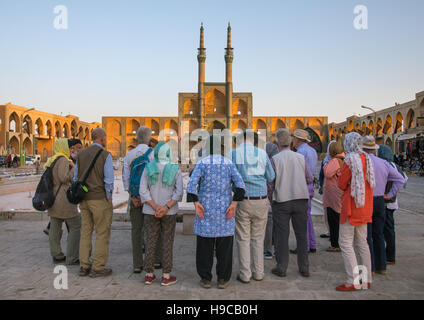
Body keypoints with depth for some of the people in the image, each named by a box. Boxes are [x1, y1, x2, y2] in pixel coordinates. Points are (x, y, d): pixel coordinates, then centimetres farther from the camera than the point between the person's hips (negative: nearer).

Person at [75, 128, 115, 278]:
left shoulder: (81, 155, 9)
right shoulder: (105, 155, -10)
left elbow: (76, 178, 10)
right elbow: (109, 180, -14)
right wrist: (109, 198, -3)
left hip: (84, 198, 6)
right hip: (100, 199, -6)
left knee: (86, 232, 13)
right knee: (102, 233, 2)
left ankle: (84, 266, 18)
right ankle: (98, 268, 5)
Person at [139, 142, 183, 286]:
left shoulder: (148, 169, -1)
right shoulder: (175, 170, -4)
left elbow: (143, 191, -8)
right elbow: (179, 191, -13)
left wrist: (155, 207, -12)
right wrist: (166, 208, -17)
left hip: (150, 211, 1)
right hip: (169, 212, -1)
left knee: (150, 242, 10)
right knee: (167, 243, 6)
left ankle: (149, 275, 16)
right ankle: (166, 276, 10)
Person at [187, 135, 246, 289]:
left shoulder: (202, 163, -2)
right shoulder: (229, 163, 1)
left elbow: (191, 184, -15)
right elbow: (240, 185, -10)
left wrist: (196, 204, -15)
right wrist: (233, 204, -12)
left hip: (205, 211, 0)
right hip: (224, 212, 1)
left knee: (205, 246, 9)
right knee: (224, 246, 10)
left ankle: (205, 279, 16)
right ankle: (223, 279, 16)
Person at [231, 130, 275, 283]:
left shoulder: (234, 154, -6)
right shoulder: (262, 154, 0)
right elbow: (271, 177, 6)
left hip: (242, 201, -2)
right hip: (261, 201, 2)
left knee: (243, 239, 8)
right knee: (258, 238, 14)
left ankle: (245, 274, 14)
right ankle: (258, 273, 22)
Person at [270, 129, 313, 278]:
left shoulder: (275, 159, -8)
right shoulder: (301, 157, 1)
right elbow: (310, 178, 6)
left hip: (281, 200, -3)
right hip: (301, 199, 3)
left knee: (282, 235, 6)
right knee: (301, 234, 12)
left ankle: (281, 268, 12)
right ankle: (304, 268, 17)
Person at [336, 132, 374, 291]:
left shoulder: (350, 160, -14)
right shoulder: (366, 158, 9)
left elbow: (341, 184, -12)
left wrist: (340, 178, 8)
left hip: (352, 205, -8)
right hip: (365, 206, 8)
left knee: (345, 243, -3)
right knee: (362, 242, 14)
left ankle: (353, 281, -4)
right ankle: (367, 279, 20)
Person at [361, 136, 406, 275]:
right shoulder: (384, 163, 6)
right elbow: (400, 179, 9)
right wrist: (389, 195, 9)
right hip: (380, 201, 6)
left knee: (366, 236, 1)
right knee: (379, 235, 14)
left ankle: (370, 268, 5)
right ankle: (381, 267, 21)